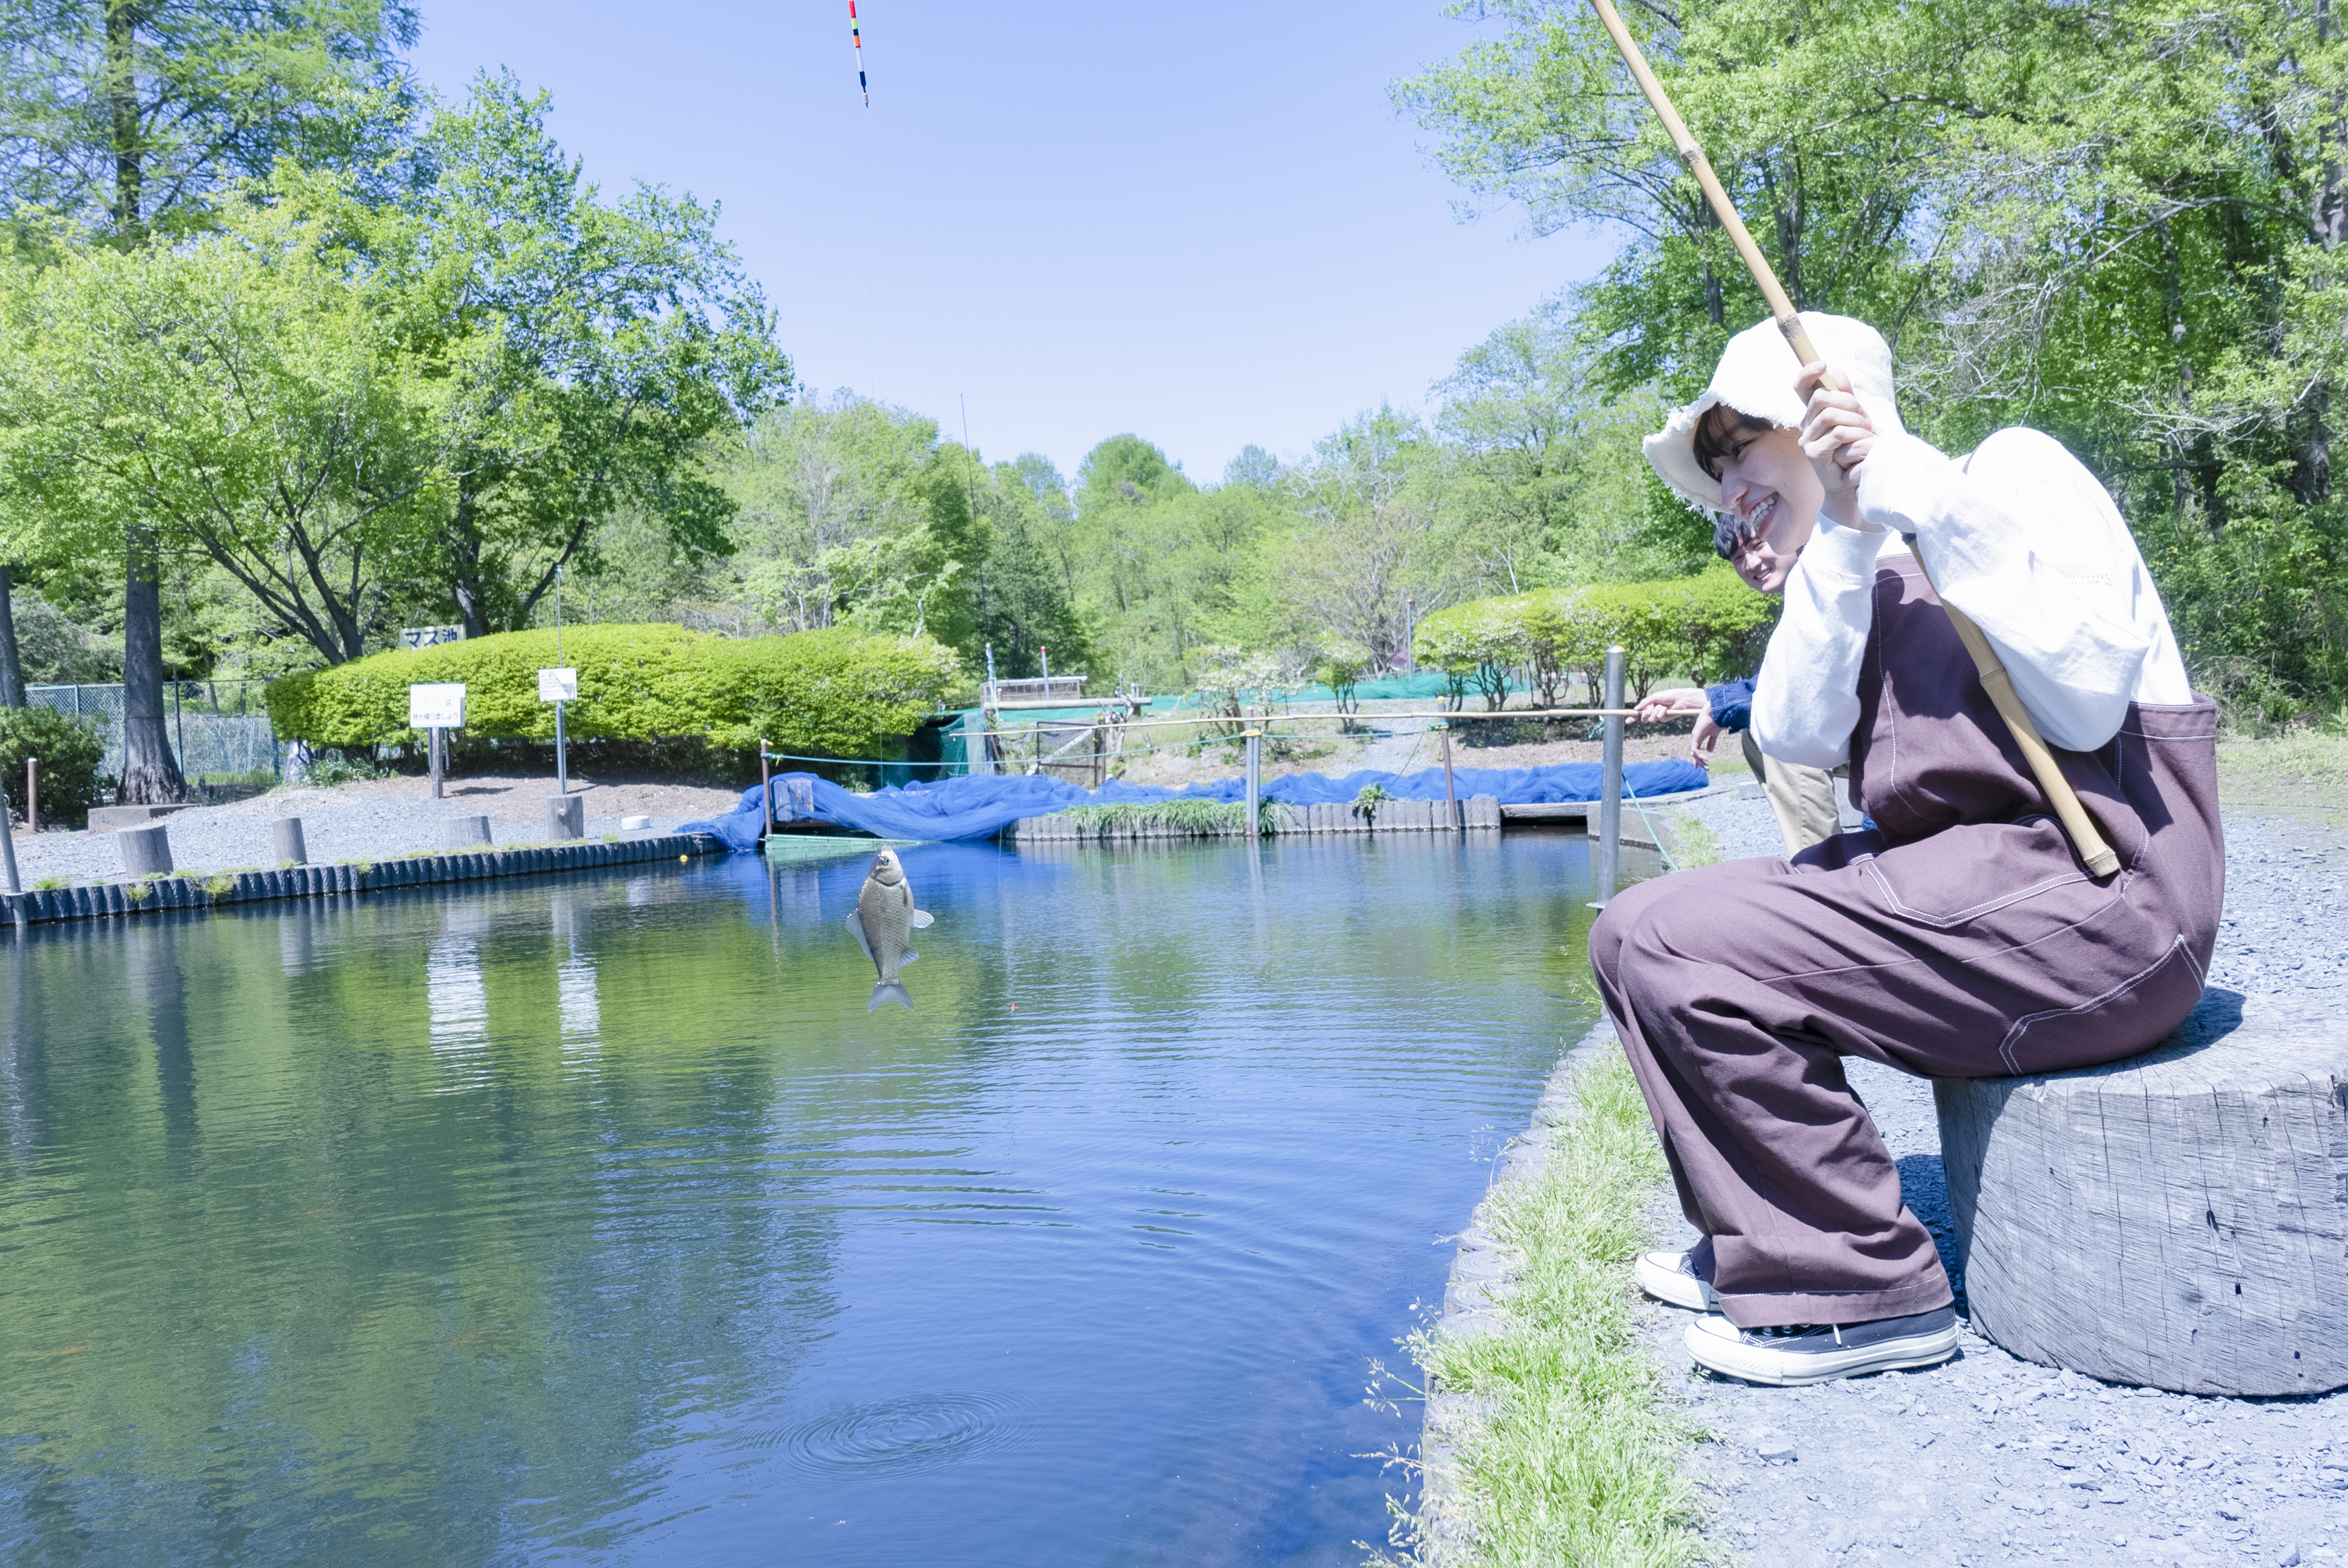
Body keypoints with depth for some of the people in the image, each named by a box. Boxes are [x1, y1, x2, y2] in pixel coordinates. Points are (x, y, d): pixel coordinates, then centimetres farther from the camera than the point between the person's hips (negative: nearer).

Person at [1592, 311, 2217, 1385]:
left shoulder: (2013, 470, -3)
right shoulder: (1864, 576, 18)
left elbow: (2082, 704, -18)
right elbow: (1797, 737, -2)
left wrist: (1921, 496, -17)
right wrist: (1843, 538, -11)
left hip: (2091, 888, -8)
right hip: (1960, 881, 8)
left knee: (1682, 949, -19)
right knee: (1632, 932, 2)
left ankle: (1862, 1293, -7)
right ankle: (1761, 1244, 13)